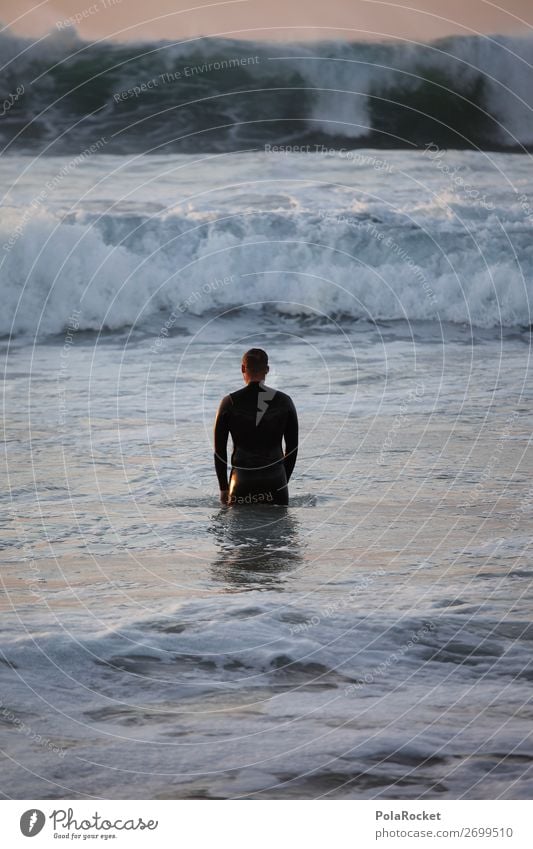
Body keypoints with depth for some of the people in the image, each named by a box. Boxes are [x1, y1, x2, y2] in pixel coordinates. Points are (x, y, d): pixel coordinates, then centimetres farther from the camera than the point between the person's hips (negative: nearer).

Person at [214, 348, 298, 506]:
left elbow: (219, 450, 2)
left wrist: (223, 488, 11)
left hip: (242, 483, -1)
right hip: (275, 482, 1)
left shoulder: (229, 403, -1)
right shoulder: (284, 402, 2)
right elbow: (292, 447, 8)